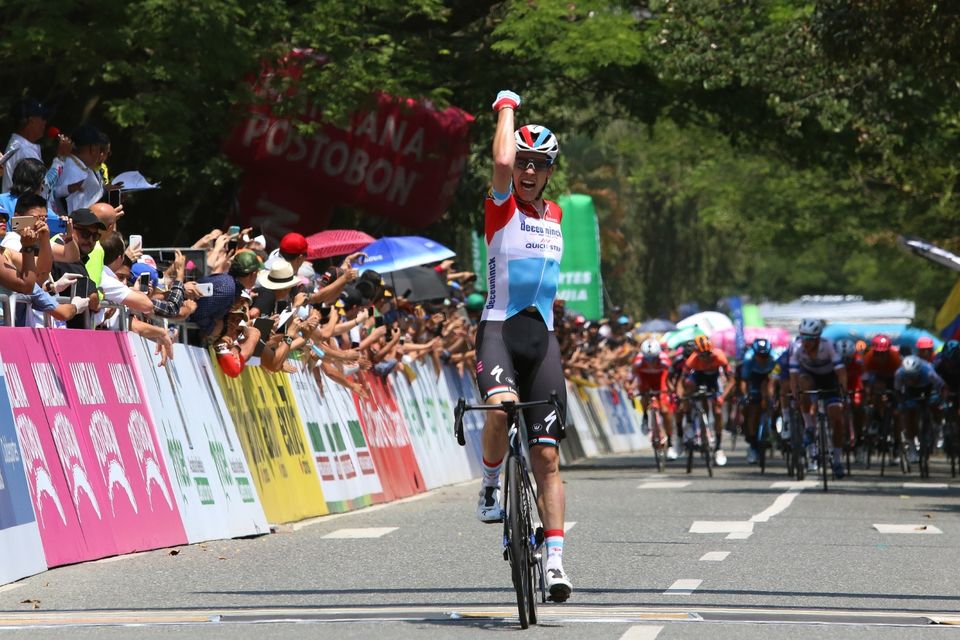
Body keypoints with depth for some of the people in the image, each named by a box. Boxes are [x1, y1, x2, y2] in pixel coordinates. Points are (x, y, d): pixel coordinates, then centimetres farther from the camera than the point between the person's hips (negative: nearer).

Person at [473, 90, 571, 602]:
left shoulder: (554, 214, 16)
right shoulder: (502, 206, -2)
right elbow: (502, 161, -19)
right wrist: (507, 107, -7)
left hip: (542, 338, 5)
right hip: (499, 329, -5)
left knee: (547, 455, 0)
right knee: (502, 406, -35)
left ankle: (554, 559, 0)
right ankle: (490, 488, -9)